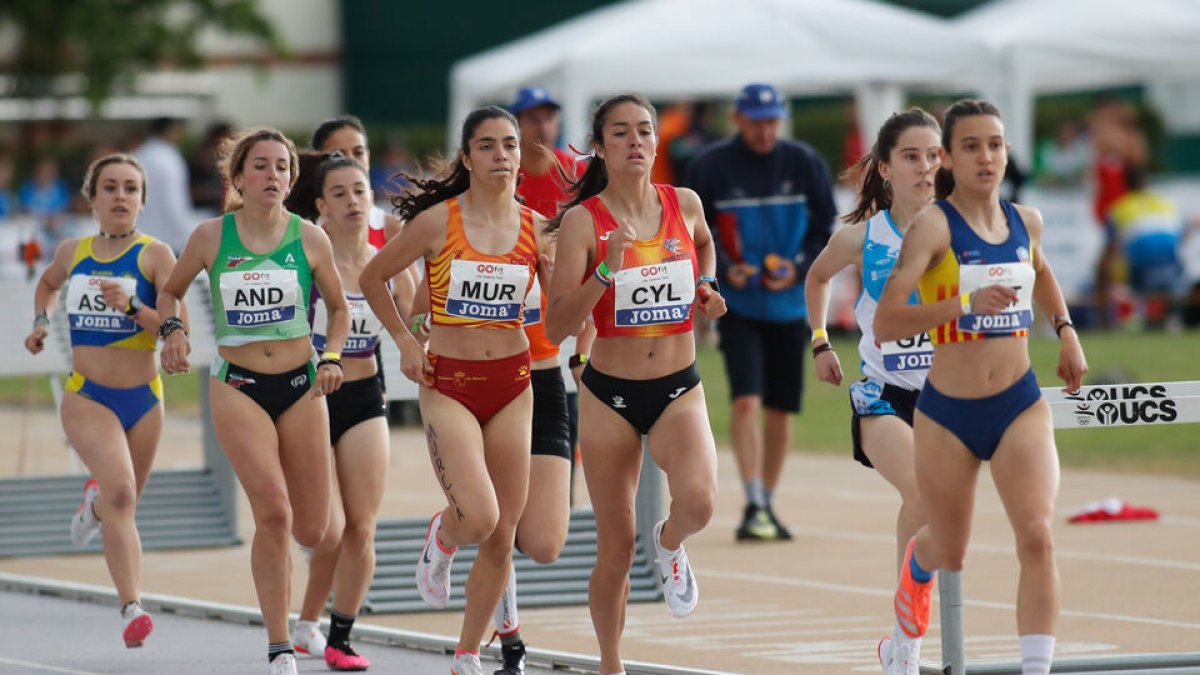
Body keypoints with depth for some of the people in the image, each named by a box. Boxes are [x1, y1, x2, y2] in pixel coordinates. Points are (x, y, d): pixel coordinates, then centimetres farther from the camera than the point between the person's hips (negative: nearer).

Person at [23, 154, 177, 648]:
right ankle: (132, 610, -28)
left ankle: (94, 503, 55)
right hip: (86, 397, 0)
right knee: (120, 493, -24)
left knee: (122, 505, 17)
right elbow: (48, 283, 29)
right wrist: (41, 321, 12)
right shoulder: (72, 252, 4)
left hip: (143, 399, 1)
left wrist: (131, 307, -30)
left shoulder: (154, 255, -6)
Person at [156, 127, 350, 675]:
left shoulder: (310, 239, -1)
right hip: (237, 387, -2)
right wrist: (172, 329, -5)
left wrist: (331, 357, -5)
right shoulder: (210, 238, -2)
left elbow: (338, 308, 12)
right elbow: (171, 290, 15)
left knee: (310, 531, 2)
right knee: (273, 511, -21)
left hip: (301, 386, 2)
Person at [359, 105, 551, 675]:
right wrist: (404, 342, -2)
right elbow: (372, 278, 6)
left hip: (512, 383, 3)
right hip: (448, 384, -3)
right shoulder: (438, 222, -7)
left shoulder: (537, 228, 2)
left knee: (501, 536, 4)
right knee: (479, 516, -22)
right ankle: (441, 539, 15)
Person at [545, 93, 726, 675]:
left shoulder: (684, 205, 1)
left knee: (698, 501, -27)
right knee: (615, 548, 4)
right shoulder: (583, 221, -10)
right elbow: (557, 327, -15)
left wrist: (706, 290, 9)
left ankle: (670, 545, 9)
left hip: (679, 389, 2)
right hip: (610, 393, -2)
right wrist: (607, 272, -27)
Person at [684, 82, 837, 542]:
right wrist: (724, 269, -16)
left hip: (790, 303, 3)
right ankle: (753, 507, -17)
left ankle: (767, 506, 21)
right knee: (746, 401, -16)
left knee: (780, 410, 8)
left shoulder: (804, 164, 0)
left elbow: (826, 228, 6)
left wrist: (800, 268, -11)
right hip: (738, 303, -3)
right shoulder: (711, 167, -5)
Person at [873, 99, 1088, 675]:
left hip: (1020, 407, 3)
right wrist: (967, 301, -35)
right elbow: (885, 324, -25)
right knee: (947, 551, 15)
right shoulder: (934, 225, -14)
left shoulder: (1025, 221, 2)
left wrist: (1066, 330, 18)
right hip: (947, 414, -3)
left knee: (1037, 536, -19)